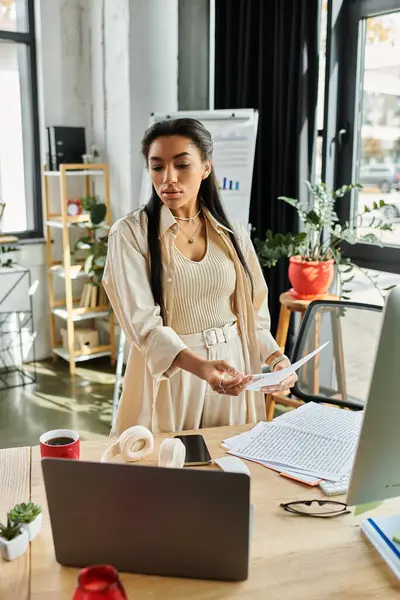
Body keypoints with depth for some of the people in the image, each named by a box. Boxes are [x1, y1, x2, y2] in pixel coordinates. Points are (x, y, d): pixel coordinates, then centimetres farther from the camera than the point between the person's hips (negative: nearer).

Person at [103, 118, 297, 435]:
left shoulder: (233, 234, 4)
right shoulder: (130, 233, -9)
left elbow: (252, 312, 7)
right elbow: (141, 320, -19)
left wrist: (275, 356, -11)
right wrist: (200, 367, -33)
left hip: (232, 368, 4)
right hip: (167, 372, -3)